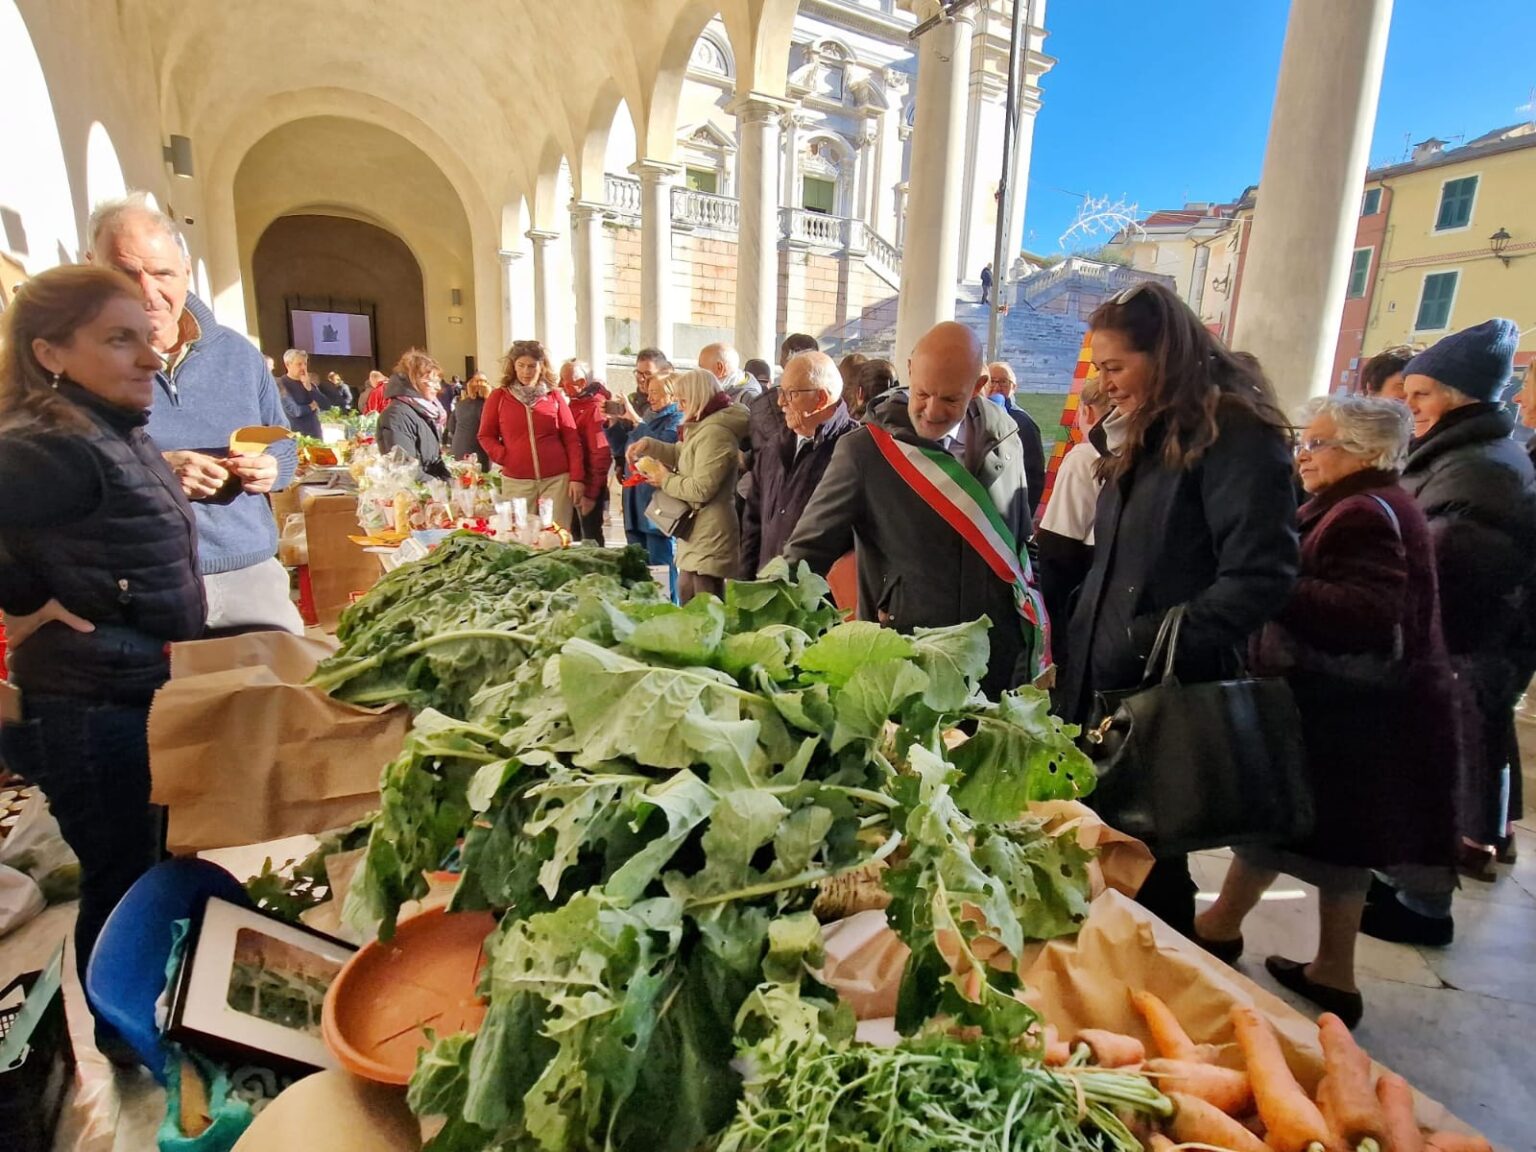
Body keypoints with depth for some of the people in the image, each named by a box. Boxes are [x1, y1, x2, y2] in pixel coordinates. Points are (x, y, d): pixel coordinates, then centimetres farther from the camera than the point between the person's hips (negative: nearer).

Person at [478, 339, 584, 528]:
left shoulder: (554, 396, 5)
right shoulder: (499, 397, 6)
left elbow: (572, 439, 3)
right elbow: (486, 436, 11)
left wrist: (577, 477, -4)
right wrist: (503, 457, -8)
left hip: (557, 480, 0)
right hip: (516, 482, 1)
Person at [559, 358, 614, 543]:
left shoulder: (595, 407, -16)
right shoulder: (574, 404, 11)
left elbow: (602, 455, -20)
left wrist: (591, 494, -19)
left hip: (589, 488, -8)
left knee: (591, 541, 1)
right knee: (577, 538, 17)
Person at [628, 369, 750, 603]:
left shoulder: (714, 432, -21)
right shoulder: (704, 426, 14)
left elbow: (702, 489, -24)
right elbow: (681, 454, 22)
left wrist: (666, 481, -9)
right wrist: (648, 444, 7)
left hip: (708, 537, -11)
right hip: (699, 534, 11)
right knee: (688, 599, 20)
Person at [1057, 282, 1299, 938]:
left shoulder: (1236, 434, -11)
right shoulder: (1152, 437, 15)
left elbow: (1260, 578, -19)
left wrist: (1152, 642, -20)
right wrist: (1077, 650, 10)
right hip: (1103, 687, 8)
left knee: (1145, 865, 6)